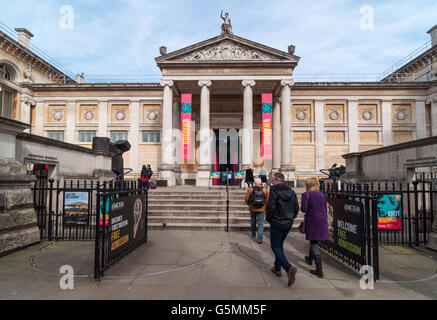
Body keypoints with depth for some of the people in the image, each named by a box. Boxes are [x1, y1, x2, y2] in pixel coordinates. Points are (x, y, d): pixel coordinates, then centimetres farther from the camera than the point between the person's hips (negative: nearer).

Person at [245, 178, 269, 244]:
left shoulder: (250, 189, -5)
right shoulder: (265, 190, -3)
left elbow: (247, 199, -4)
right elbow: (267, 200, -2)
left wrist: (249, 204, 16)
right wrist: (266, 207, 14)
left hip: (252, 209, 1)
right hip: (261, 209, -1)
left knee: (253, 221, 21)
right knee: (260, 224, 4)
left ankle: (253, 233, 38)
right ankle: (259, 238, -4)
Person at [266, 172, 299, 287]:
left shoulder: (274, 191, -15)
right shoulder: (292, 192, 5)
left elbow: (271, 207, -19)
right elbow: (296, 208, 7)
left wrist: (269, 219, -2)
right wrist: (290, 218, 17)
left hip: (277, 224, -7)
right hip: (288, 224, 7)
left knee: (275, 247, 2)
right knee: (279, 245, 21)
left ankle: (289, 268, -16)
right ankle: (277, 268, 30)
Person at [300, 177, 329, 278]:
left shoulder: (306, 194, -10)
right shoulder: (321, 194, 8)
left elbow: (304, 209, -19)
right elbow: (325, 208, 13)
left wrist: (301, 208, 3)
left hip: (312, 221, -6)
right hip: (322, 221, 6)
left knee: (314, 244, 0)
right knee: (314, 241, 25)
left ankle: (319, 271, 0)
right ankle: (310, 259, 46)